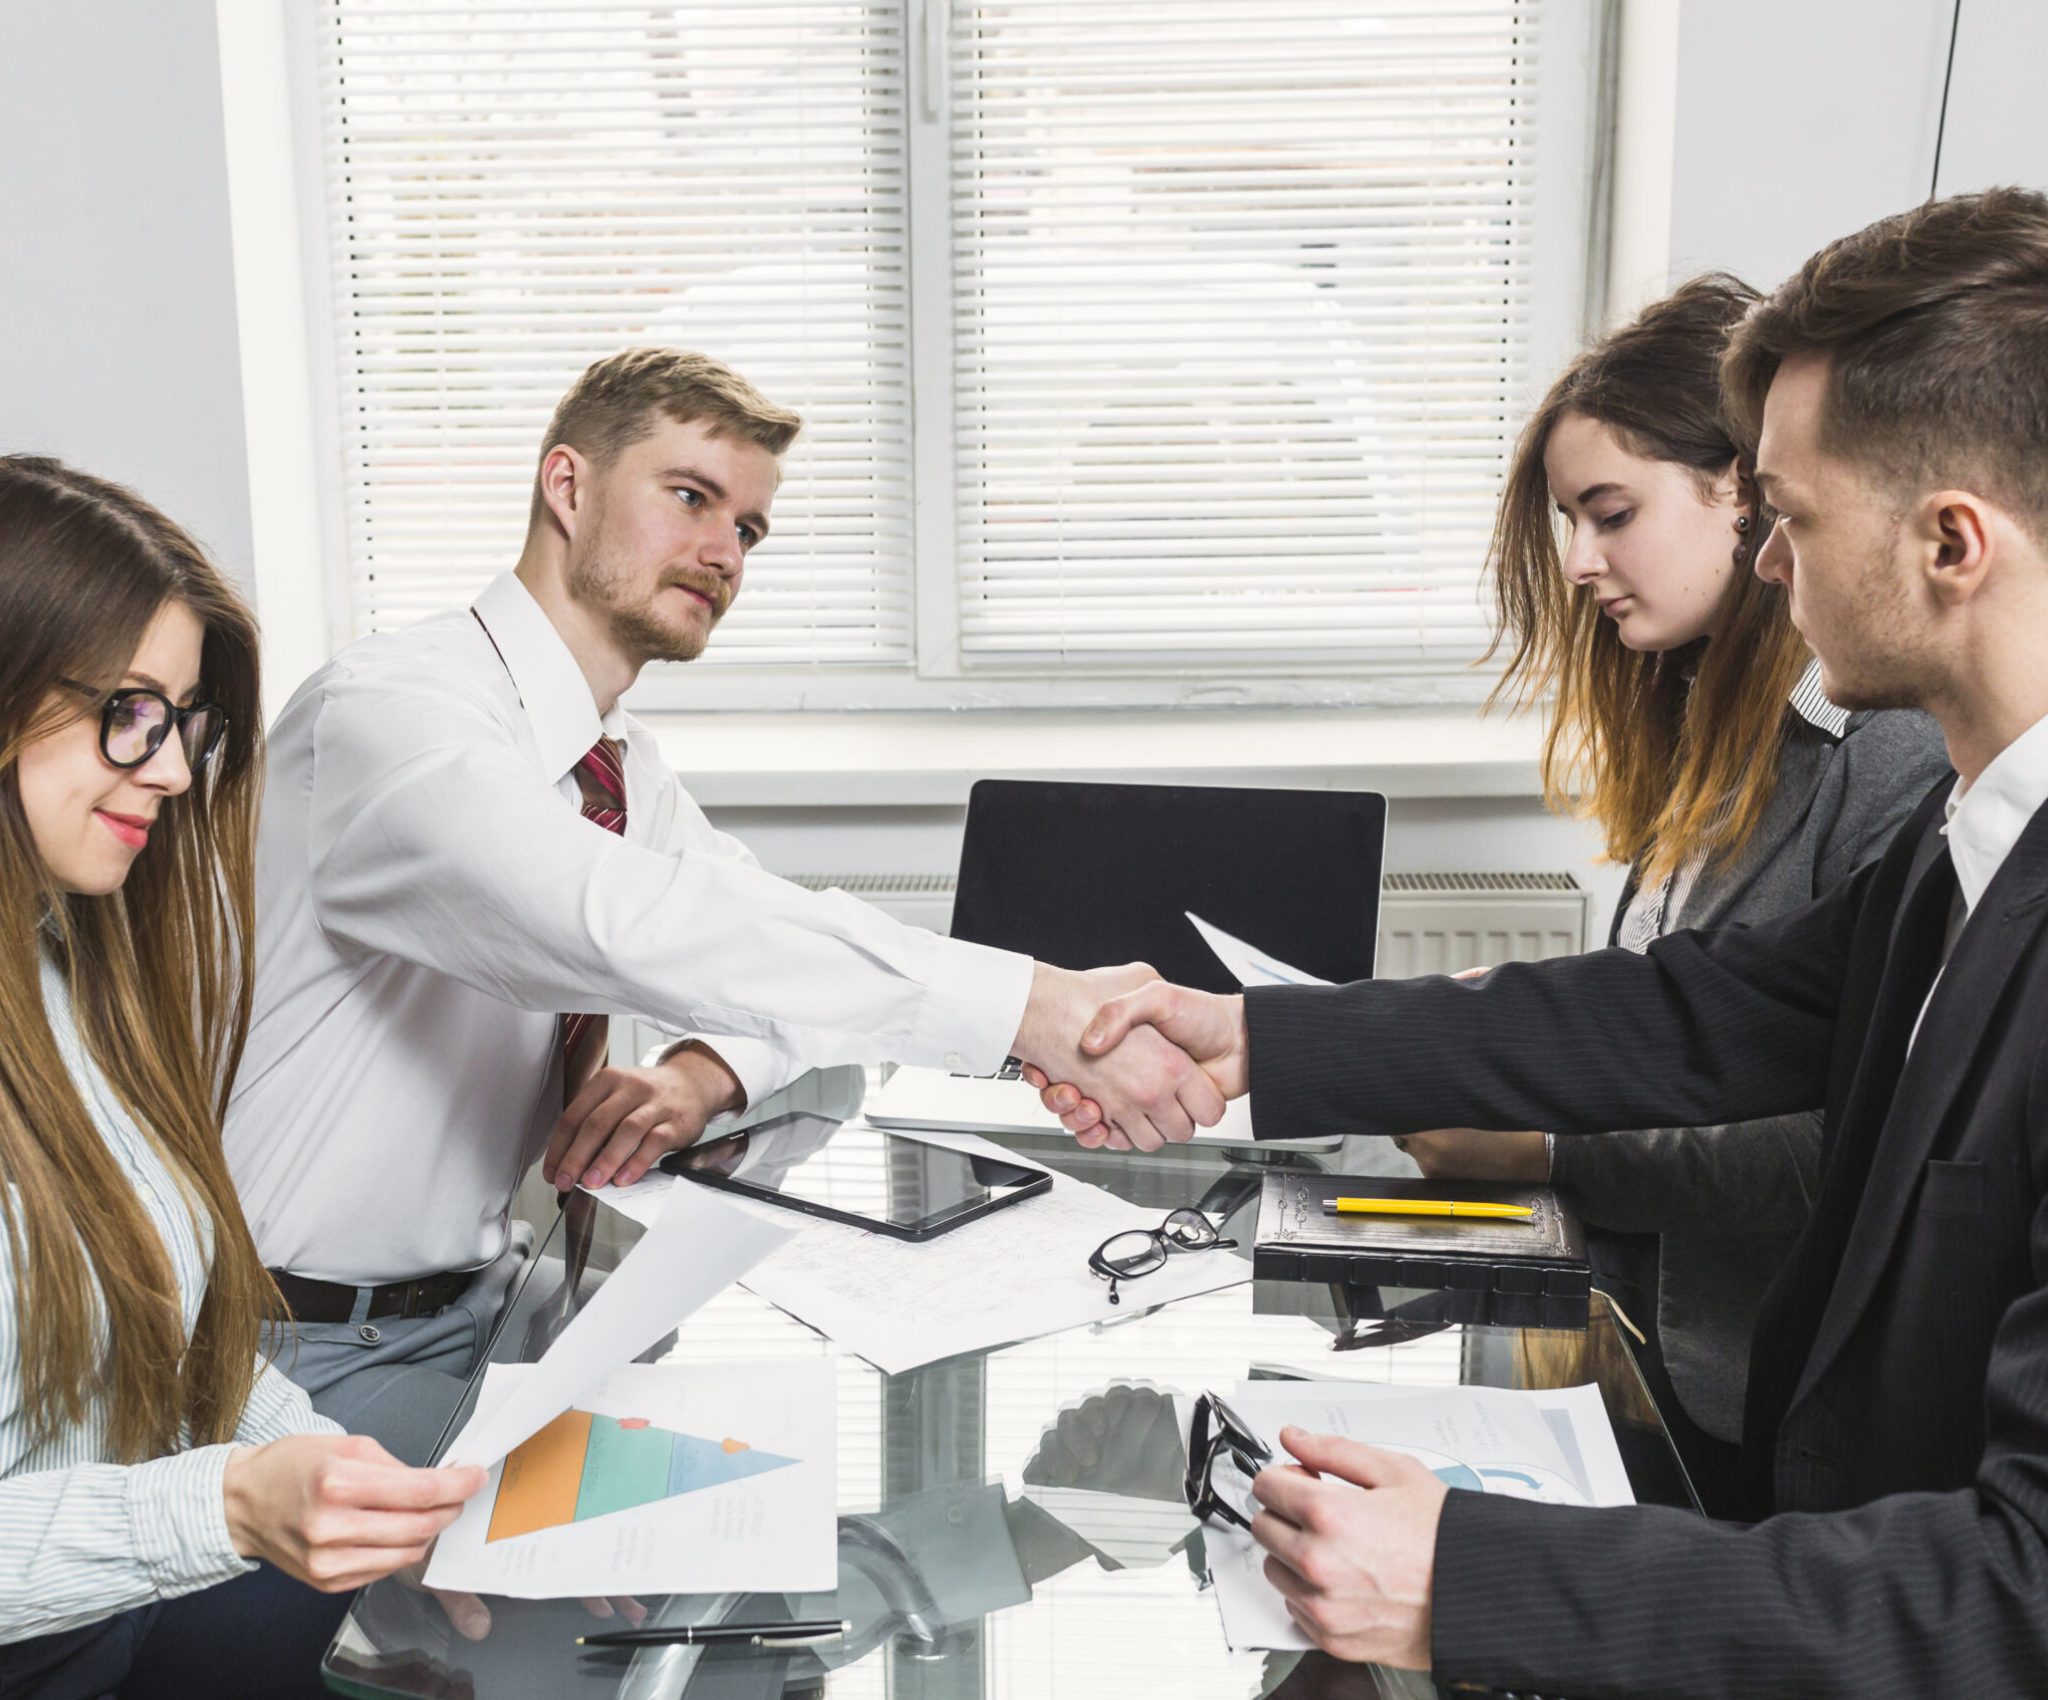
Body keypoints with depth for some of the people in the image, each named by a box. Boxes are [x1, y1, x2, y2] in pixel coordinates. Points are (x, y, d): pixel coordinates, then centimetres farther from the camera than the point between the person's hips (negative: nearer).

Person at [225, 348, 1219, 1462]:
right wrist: (1040, 1007, -43)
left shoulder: (621, 766, 7)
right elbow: (630, 923, -39)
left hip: (477, 1299, 7)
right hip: (307, 1357, -7)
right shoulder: (389, 713, -22)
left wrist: (703, 1074, -19)